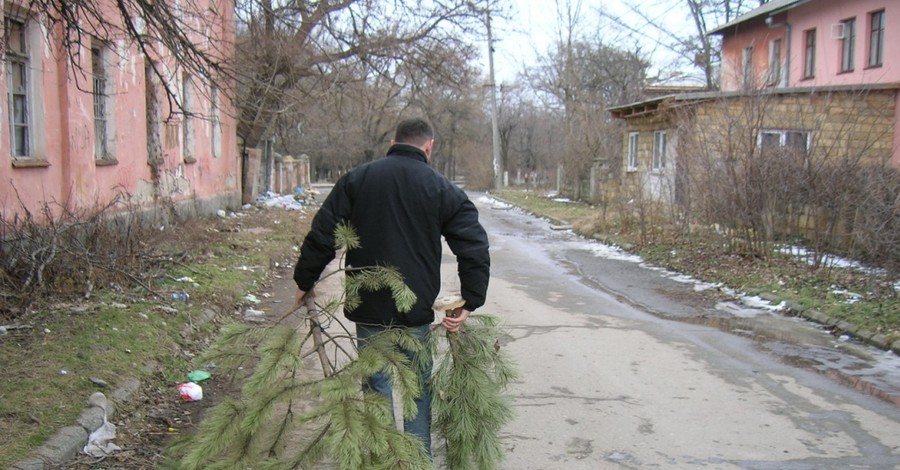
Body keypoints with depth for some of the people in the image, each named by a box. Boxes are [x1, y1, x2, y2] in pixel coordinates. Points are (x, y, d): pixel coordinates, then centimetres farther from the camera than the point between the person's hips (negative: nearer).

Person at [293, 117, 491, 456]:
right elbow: (475, 248, -6)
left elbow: (321, 235, 1)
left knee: (377, 389, 11)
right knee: (419, 391, 13)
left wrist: (305, 282, 10)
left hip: (369, 311, 1)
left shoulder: (356, 179, 3)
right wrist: (470, 303, -4)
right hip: (417, 314, -1)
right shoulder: (443, 190, 0)